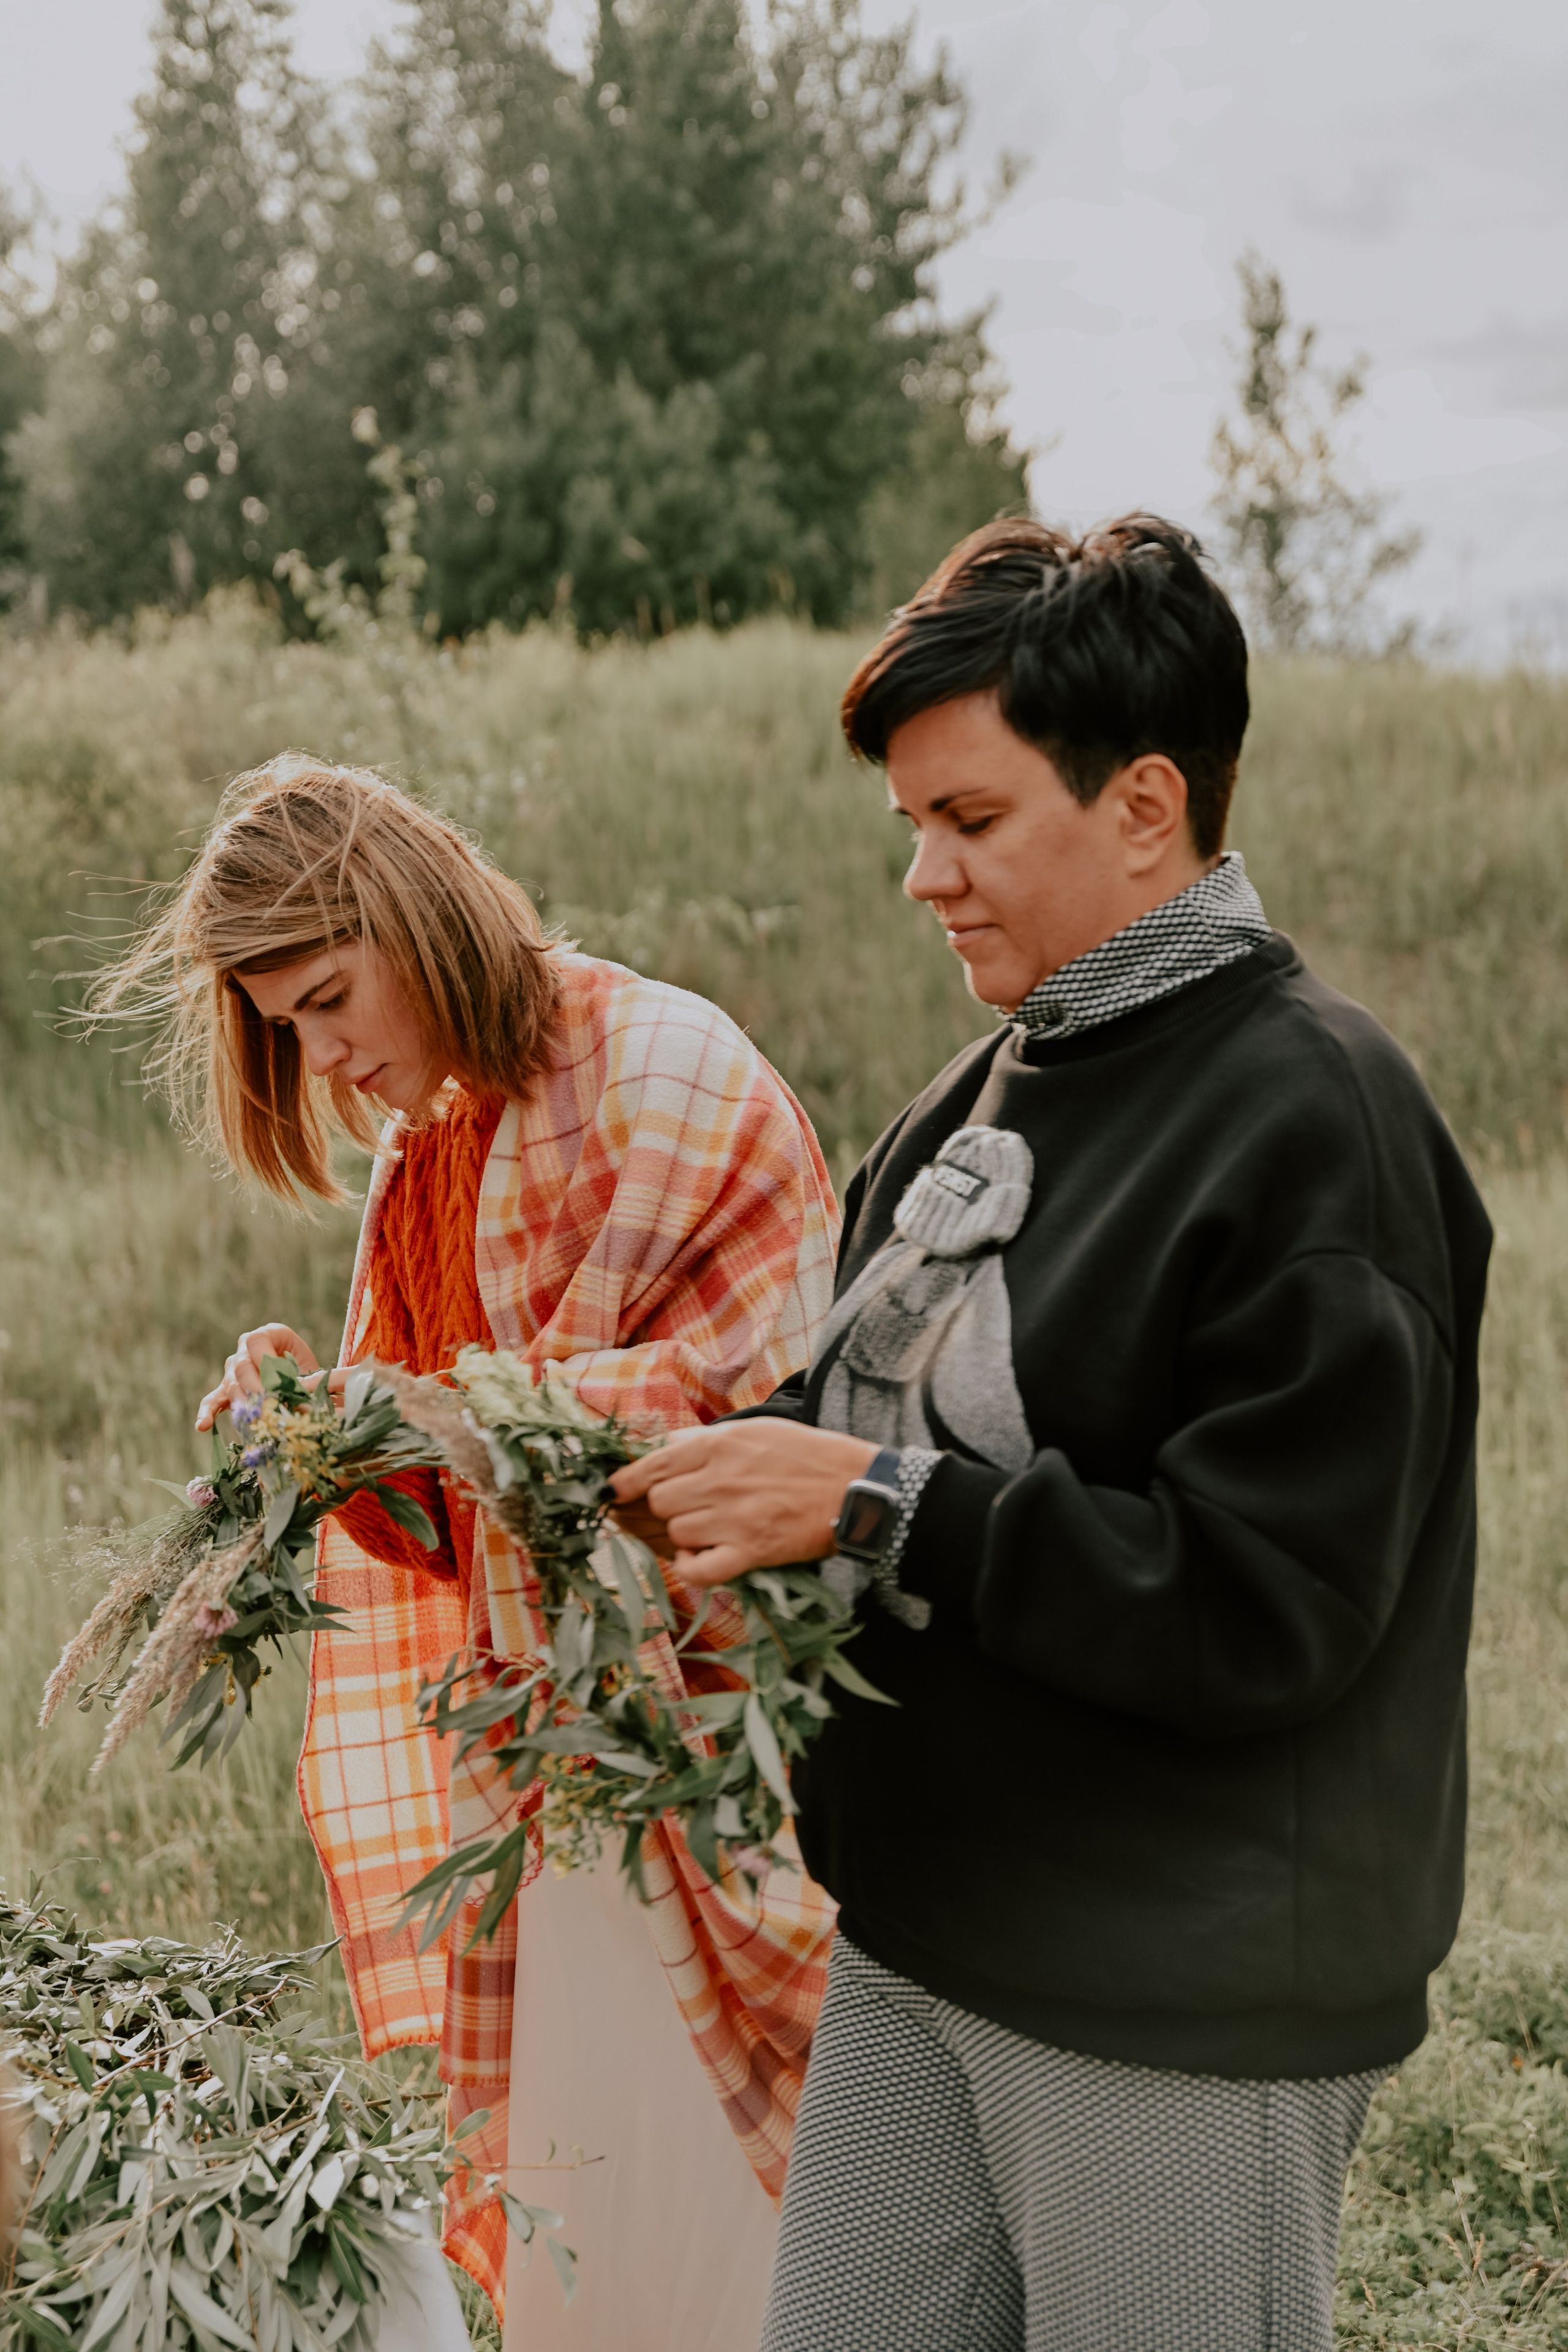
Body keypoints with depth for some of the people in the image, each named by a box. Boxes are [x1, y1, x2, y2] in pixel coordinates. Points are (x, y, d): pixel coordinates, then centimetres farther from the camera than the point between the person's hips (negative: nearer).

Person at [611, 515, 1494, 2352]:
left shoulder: (1311, 1117, -18)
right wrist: (751, 1459, -2)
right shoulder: (1001, 1087, 8)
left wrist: (873, 1507, -22)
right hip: (925, 1938, 8)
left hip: (1182, 2003, -8)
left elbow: (1263, 1612, -22)